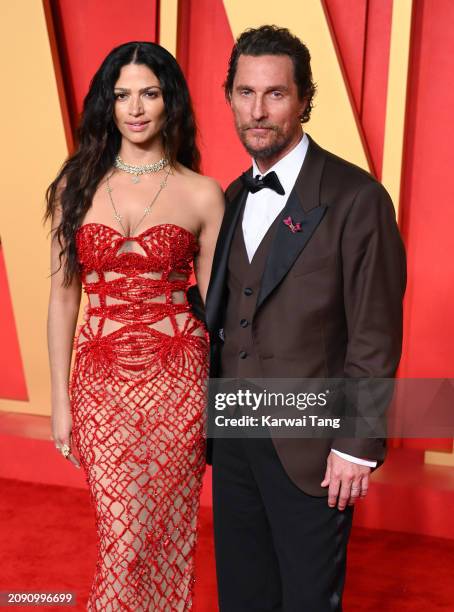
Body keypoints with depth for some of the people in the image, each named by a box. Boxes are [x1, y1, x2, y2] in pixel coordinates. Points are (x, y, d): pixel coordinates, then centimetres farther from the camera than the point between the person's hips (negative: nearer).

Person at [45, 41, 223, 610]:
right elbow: (62, 295, 4)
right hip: (102, 381, 1)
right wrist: (60, 399, 3)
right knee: (123, 538, 6)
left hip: (177, 380, 0)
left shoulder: (202, 194, 0)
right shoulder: (77, 185, 3)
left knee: (164, 537, 11)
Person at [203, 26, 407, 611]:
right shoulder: (232, 197, 8)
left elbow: (375, 337, -13)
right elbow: (225, 315, 10)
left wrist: (357, 447, -13)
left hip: (309, 445, -6)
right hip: (232, 434, 6)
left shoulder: (355, 197, -13)